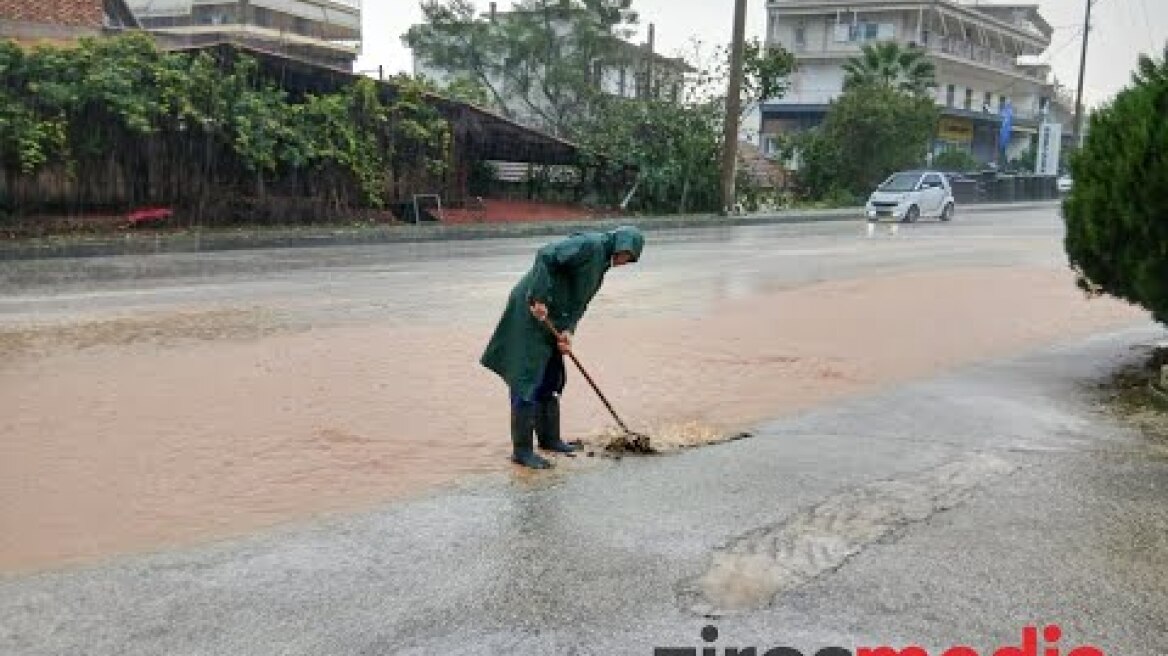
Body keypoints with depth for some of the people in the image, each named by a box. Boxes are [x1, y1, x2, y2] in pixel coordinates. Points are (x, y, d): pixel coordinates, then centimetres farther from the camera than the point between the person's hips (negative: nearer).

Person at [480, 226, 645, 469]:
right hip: (532, 313, -10)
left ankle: (549, 438, 31)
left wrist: (568, 331, -4)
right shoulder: (590, 244, -13)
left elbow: (579, 301, 12)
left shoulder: (602, 263, 17)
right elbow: (546, 255, -25)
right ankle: (521, 450, -2)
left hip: (551, 320, 10)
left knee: (552, 380, 18)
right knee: (528, 380, -7)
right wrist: (539, 299, -27)